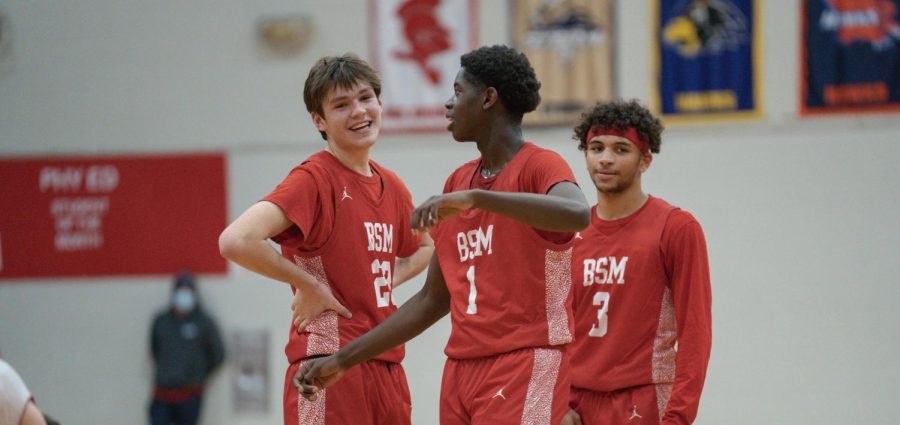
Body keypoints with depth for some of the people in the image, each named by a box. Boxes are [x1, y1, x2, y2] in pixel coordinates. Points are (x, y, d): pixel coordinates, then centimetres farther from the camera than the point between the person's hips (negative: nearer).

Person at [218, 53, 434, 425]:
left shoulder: (391, 186, 12)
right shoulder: (314, 178, -10)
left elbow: (423, 247, 33)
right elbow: (236, 241, -25)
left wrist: (389, 282, 12)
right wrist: (308, 285, -15)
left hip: (386, 365, 8)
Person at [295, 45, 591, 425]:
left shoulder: (540, 166, -6)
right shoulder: (457, 183, 17)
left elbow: (578, 215, -31)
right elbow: (433, 300, 22)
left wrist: (475, 197, -35)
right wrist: (343, 360, 20)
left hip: (524, 367, -8)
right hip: (461, 369, 8)